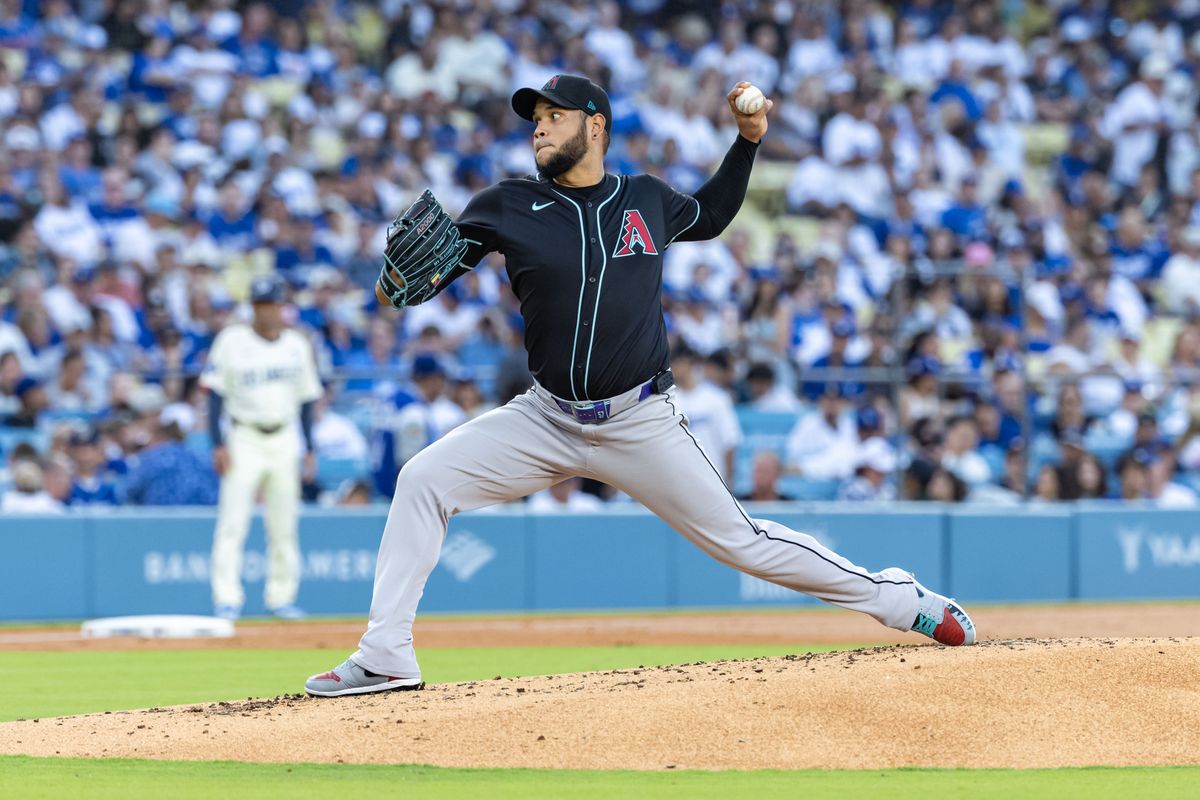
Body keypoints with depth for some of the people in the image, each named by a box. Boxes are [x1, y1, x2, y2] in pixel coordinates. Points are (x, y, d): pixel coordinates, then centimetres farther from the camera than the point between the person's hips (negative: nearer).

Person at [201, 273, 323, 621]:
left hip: (284, 441, 3)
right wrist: (218, 444, -12)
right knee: (232, 523, -10)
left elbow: (306, 399, 13)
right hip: (244, 439, -3)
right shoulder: (232, 341, -2)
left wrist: (309, 449, 8)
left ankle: (281, 597, 13)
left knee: (284, 525, 5)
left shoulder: (297, 345, 9)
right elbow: (216, 393, -4)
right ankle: (227, 599, -10)